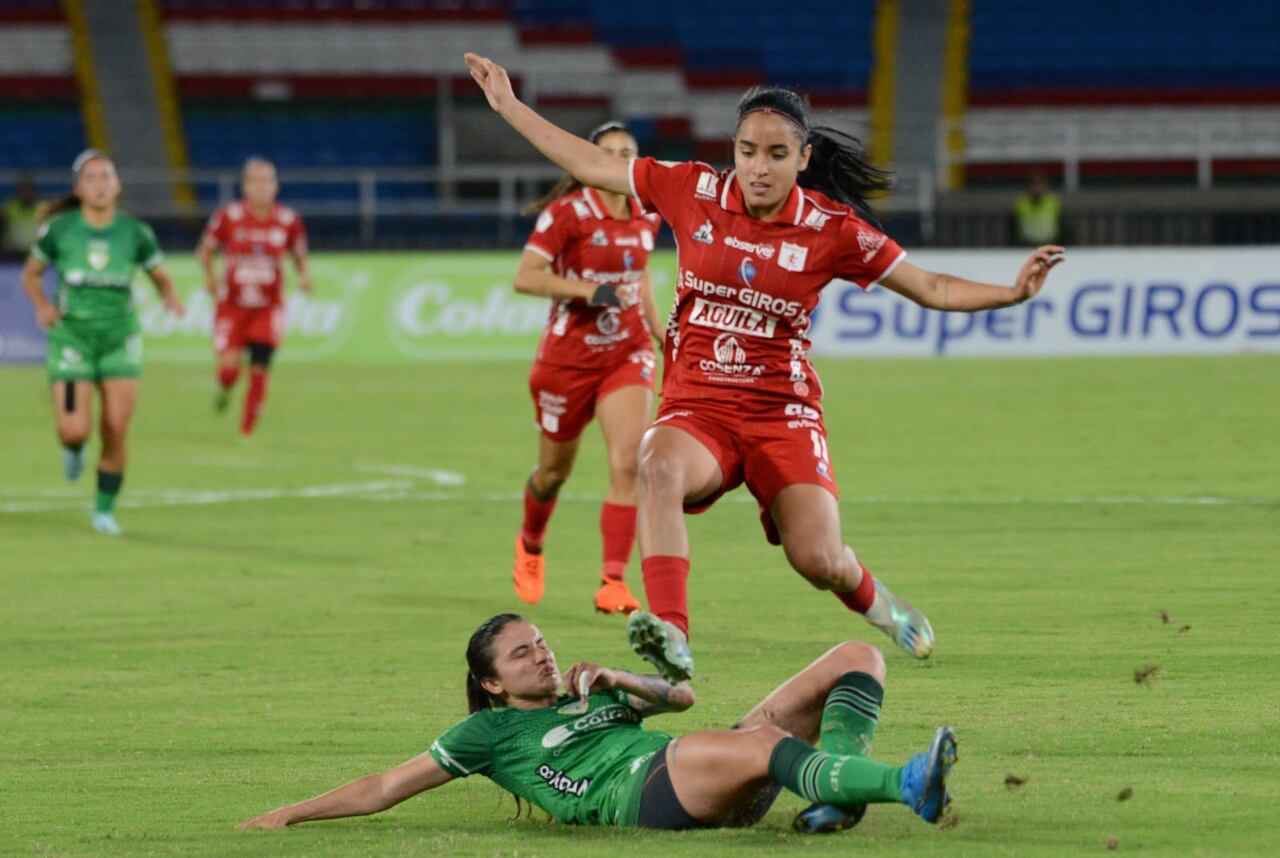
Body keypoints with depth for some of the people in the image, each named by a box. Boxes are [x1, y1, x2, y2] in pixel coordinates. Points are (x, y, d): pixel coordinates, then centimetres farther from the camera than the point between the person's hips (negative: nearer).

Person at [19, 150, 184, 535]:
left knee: (116, 431, -7)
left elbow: (162, 278, 9)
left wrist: (171, 299, -13)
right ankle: (73, 448, 25)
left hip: (120, 339, 1)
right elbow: (30, 274, 8)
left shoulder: (135, 233, -2)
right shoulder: (59, 229, -5)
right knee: (75, 430, -14)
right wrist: (42, 307, -10)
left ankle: (105, 510, 13)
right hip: (71, 338, -1)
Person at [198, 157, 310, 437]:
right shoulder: (229, 216, -8)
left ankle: (247, 430, 13)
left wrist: (304, 276, -10)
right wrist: (210, 276, -11)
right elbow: (206, 249, 5)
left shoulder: (288, 221, -4)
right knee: (229, 367, -15)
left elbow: (299, 256, 10)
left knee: (258, 371, -5)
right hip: (232, 306, -1)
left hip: (268, 308, 1)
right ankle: (224, 389, 23)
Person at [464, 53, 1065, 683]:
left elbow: (929, 289, 2)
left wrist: (1012, 292, -13)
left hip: (782, 411, 0)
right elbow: (591, 165, 11)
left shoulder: (831, 229, -4)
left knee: (819, 562, -16)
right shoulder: (693, 192, 0)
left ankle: (869, 599, 25)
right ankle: (669, 637, -47)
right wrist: (508, 105, 12)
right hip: (697, 409, 1)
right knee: (659, 464, -36)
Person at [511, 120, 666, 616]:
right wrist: (589, 290, -27)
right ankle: (530, 547, 45)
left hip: (627, 354, 3)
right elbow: (525, 277, -20)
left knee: (628, 464, -17)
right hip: (567, 356, -3)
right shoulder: (568, 212, -14)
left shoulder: (646, 217, 3)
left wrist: (660, 331, 17)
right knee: (554, 471, 13)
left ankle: (613, 583, -18)